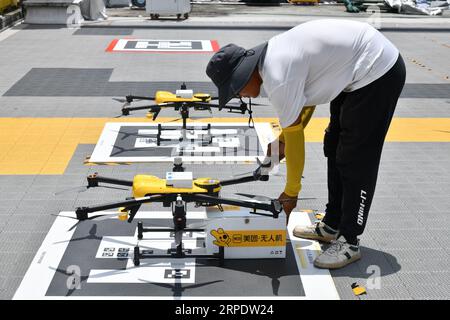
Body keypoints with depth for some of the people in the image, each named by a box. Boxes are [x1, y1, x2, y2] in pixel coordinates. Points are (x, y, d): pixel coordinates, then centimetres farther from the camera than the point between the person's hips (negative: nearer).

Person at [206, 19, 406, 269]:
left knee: (356, 161, -6)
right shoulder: (272, 55, 3)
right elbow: (307, 99, 18)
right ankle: (332, 225, 26)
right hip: (357, 68, 10)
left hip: (378, 72, -10)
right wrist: (282, 140, 11)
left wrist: (291, 192, -7)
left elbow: (295, 136, -19)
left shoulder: (278, 77, -26)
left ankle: (349, 242, 4)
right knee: (335, 150, 15)